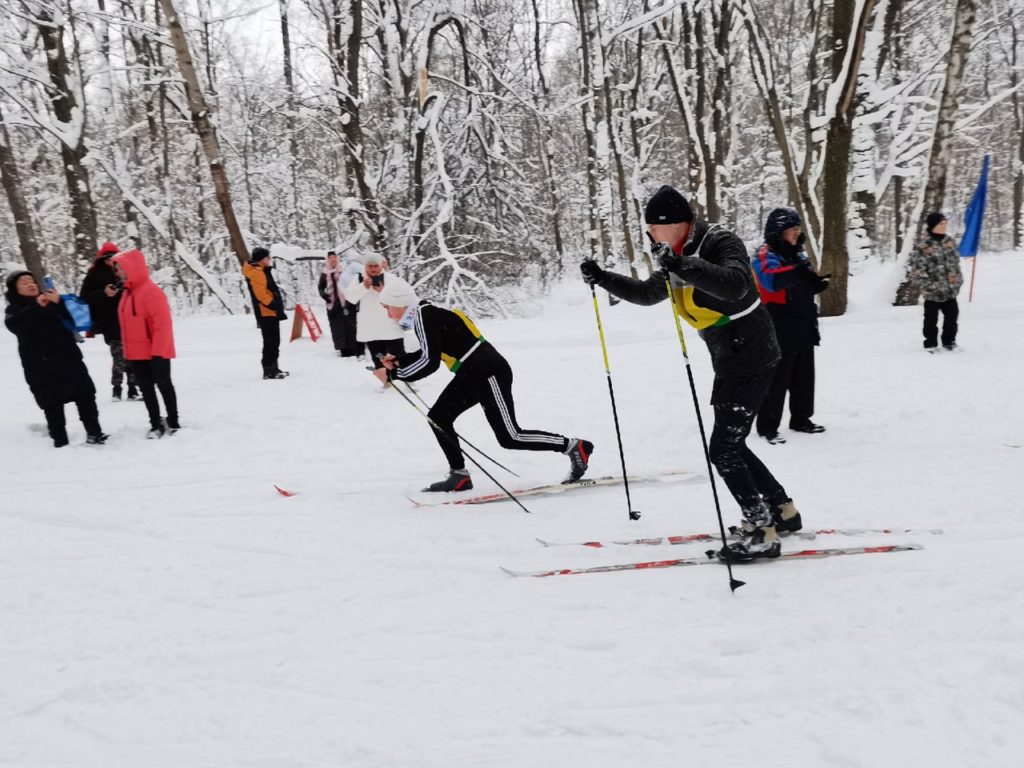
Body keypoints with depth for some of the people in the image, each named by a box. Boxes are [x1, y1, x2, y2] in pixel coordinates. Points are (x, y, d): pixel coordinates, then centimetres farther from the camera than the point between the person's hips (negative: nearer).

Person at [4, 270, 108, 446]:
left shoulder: (52, 301, 16)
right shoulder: (14, 309, 9)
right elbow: (14, 324, -15)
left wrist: (58, 303, -14)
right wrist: (37, 306, -24)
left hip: (69, 359, 2)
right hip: (41, 367, -2)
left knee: (85, 396, 1)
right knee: (53, 406, -3)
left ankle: (94, 433, 8)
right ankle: (60, 441, 2)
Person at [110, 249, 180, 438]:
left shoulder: (150, 290, -18)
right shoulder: (127, 292, 10)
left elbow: (163, 323, -22)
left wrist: (158, 351, -24)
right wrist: (127, 351, 15)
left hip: (156, 352, -9)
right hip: (137, 353, 9)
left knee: (163, 384, 3)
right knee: (145, 388, 10)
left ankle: (173, 423, 13)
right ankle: (156, 424, 17)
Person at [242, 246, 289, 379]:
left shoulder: (262, 272, 20)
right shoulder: (256, 273, -13)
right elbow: (260, 294, -22)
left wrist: (277, 306, 16)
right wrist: (274, 305, -22)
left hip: (270, 313, 11)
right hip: (266, 313, -11)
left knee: (273, 342, 16)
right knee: (271, 342, -11)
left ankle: (273, 368, 23)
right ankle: (269, 370, -11)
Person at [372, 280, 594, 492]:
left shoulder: (424, 316, -18)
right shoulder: (423, 315, 11)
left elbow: (430, 363, -24)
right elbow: (430, 352, 27)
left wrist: (392, 374, -16)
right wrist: (397, 361, 16)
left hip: (489, 373, -10)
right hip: (472, 375, 10)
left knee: (510, 438, -6)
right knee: (438, 417, 7)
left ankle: (575, 446, 4)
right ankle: (459, 475, 12)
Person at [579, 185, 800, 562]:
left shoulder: (722, 244, -18)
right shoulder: (681, 257, 8)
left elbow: (735, 285, -39)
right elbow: (647, 293, 22)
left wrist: (683, 267, -47)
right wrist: (603, 278, 11)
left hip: (751, 357, -9)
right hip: (730, 360, 9)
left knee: (723, 447, -10)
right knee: (730, 445, 15)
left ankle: (761, 533, -3)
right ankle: (783, 511, 29)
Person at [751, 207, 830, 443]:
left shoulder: (796, 254, 17)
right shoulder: (765, 255, -10)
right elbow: (771, 279, -29)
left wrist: (819, 284, 5)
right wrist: (797, 273, -37)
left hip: (802, 328, 8)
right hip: (779, 331, -8)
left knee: (804, 377, 14)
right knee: (776, 378, -6)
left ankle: (801, 419, 26)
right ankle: (767, 426, 0)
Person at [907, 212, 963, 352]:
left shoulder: (950, 241, 5)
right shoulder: (922, 246, -17)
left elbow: (956, 262, 16)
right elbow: (914, 269, -16)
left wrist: (958, 280, 11)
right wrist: (927, 285, -19)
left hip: (950, 290, 6)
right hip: (933, 292, -6)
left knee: (952, 315, 15)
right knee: (931, 319, 5)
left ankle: (949, 341, 33)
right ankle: (930, 345, 19)